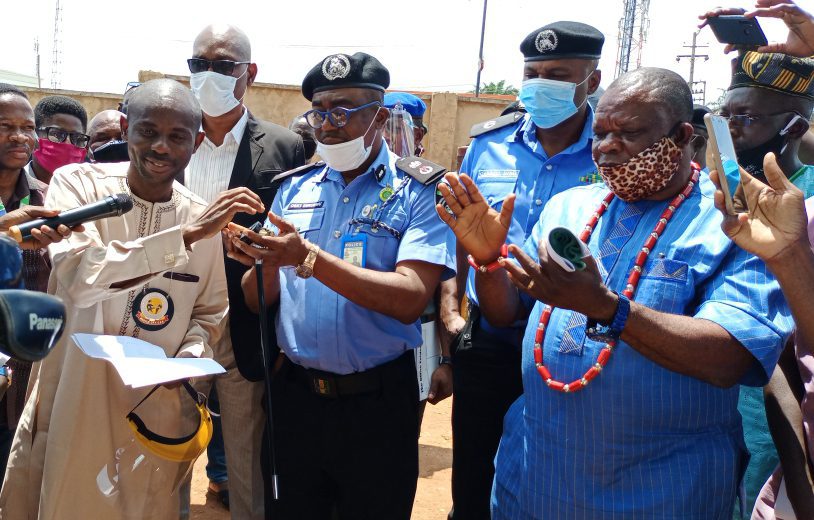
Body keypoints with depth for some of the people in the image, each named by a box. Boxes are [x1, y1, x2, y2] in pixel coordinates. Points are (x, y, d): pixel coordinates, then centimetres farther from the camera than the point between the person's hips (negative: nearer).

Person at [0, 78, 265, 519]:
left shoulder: (203, 217, -1)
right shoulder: (78, 184, -10)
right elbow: (77, 275, -27)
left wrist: (190, 356, -9)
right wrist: (187, 234, -30)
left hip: (153, 413, 2)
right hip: (67, 405, -2)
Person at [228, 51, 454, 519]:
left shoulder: (419, 191, -8)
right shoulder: (294, 189, 5)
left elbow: (411, 298, -22)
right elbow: (258, 301, 5)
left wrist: (308, 258, -27)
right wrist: (266, 262, -17)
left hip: (377, 399, -3)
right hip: (295, 393, 4)